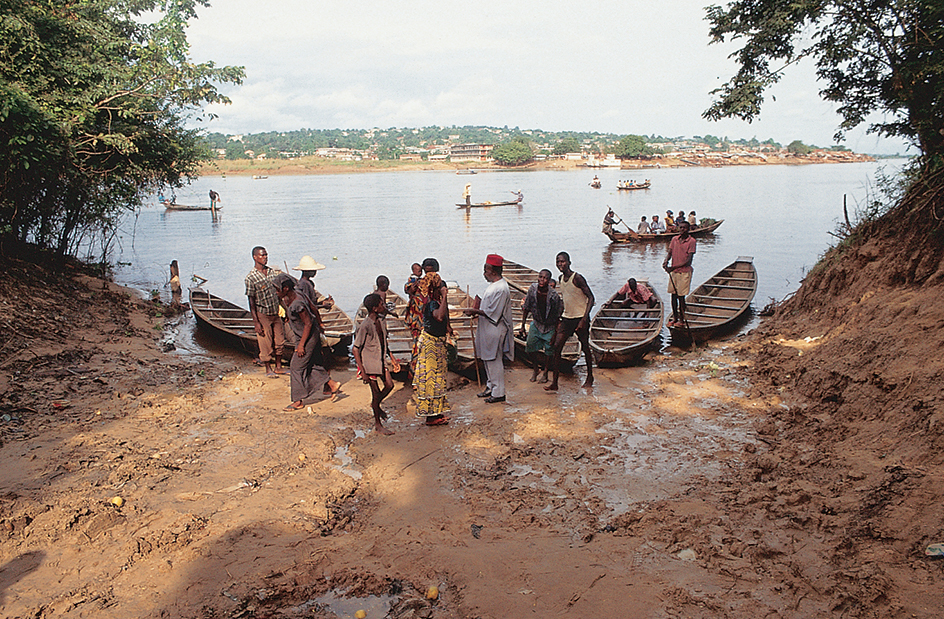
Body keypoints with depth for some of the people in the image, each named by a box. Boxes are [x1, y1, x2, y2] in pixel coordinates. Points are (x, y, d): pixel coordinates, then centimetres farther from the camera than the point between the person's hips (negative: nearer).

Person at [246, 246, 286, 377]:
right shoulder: (251, 278, -14)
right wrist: (256, 323, -15)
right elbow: (251, 302, -13)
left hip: (275, 313, 6)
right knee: (266, 344, 3)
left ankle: (278, 367, 25)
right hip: (263, 315, -5)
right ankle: (268, 369, 20)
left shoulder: (272, 272, 3)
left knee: (280, 341, 10)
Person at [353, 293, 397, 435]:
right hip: (369, 363, -7)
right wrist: (363, 371, -20)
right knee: (376, 392, 1)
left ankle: (376, 405, 35)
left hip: (381, 361, 7)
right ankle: (378, 424, 18)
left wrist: (392, 359, 17)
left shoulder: (381, 322, 1)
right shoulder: (365, 326, -23)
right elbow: (355, 349, -19)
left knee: (389, 385, 7)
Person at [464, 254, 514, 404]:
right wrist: (477, 309, 8)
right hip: (487, 330, 10)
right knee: (487, 359, 17)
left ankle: (498, 393, 7)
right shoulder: (494, 285, 10)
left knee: (495, 361, -2)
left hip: (495, 331, -10)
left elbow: (492, 313, -23)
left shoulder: (501, 289, -22)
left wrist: (474, 311, -16)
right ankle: (490, 387, 30)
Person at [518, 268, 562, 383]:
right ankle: (536, 369, 27)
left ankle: (545, 374, 22)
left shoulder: (554, 295, -25)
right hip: (536, 323, 3)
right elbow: (526, 308, -3)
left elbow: (558, 317, -15)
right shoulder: (533, 289, -16)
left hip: (550, 326, -3)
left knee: (549, 351, 2)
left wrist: (555, 334, -12)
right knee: (531, 347, 1)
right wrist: (523, 326, -2)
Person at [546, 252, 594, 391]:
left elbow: (591, 298, -16)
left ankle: (590, 377, 29)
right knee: (557, 347, -4)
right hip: (566, 318, 6)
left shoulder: (577, 278, -15)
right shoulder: (561, 278, 7)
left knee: (585, 347, 8)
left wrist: (584, 319, -24)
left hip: (580, 318, -6)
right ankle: (554, 382, -1)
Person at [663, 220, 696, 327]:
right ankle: (675, 317, 20)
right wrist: (666, 261, -19)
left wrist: (674, 267, -20)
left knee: (681, 296, -2)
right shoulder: (674, 240, 8)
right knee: (673, 294, 9)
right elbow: (670, 252, 5)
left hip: (684, 271, -5)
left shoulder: (691, 241, -8)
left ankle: (682, 319, 9)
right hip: (673, 271, 5)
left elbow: (689, 260, -13)